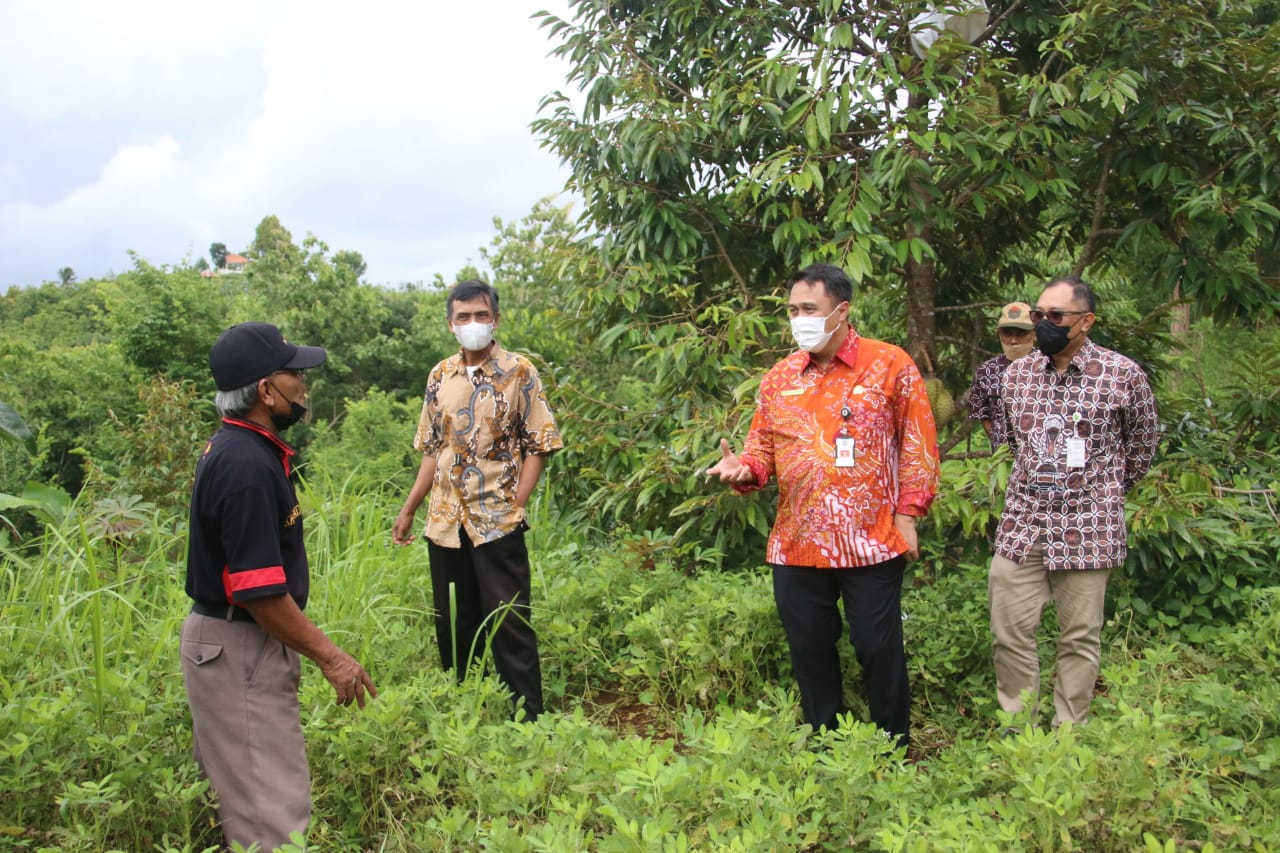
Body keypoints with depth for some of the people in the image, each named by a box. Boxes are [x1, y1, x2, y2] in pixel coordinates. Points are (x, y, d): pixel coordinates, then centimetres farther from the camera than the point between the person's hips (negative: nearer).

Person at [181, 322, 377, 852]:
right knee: (271, 808, -2)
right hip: (239, 649, -10)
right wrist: (330, 658, -18)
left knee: (248, 796, 18)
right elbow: (261, 592, -25)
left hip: (242, 643, 10)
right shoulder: (246, 465, -24)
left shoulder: (243, 449, 8)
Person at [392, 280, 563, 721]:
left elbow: (537, 447, -4)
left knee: (508, 625, -1)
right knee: (452, 626, 13)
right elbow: (432, 449, 15)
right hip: (445, 521, 5)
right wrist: (408, 510, 13)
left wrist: (515, 505, -13)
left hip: (497, 521, -5)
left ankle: (528, 719, 11)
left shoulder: (519, 373, -4)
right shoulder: (440, 376, 9)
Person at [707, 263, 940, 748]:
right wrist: (743, 470, -9)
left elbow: (918, 445, -1)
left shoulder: (890, 365, -2)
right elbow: (762, 450, 13)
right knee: (810, 653, 13)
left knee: (879, 650, 5)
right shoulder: (780, 377, 9)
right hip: (795, 543, 4)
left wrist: (907, 513, -6)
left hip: (871, 541, -4)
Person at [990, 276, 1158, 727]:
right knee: (1009, 630, 3)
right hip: (1022, 523, 3)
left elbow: (1141, 447, 8)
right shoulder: (1017, 374, 6)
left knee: (1079, 638, 7)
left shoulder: (1123, 375, -5)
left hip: (1087, 530, -3)